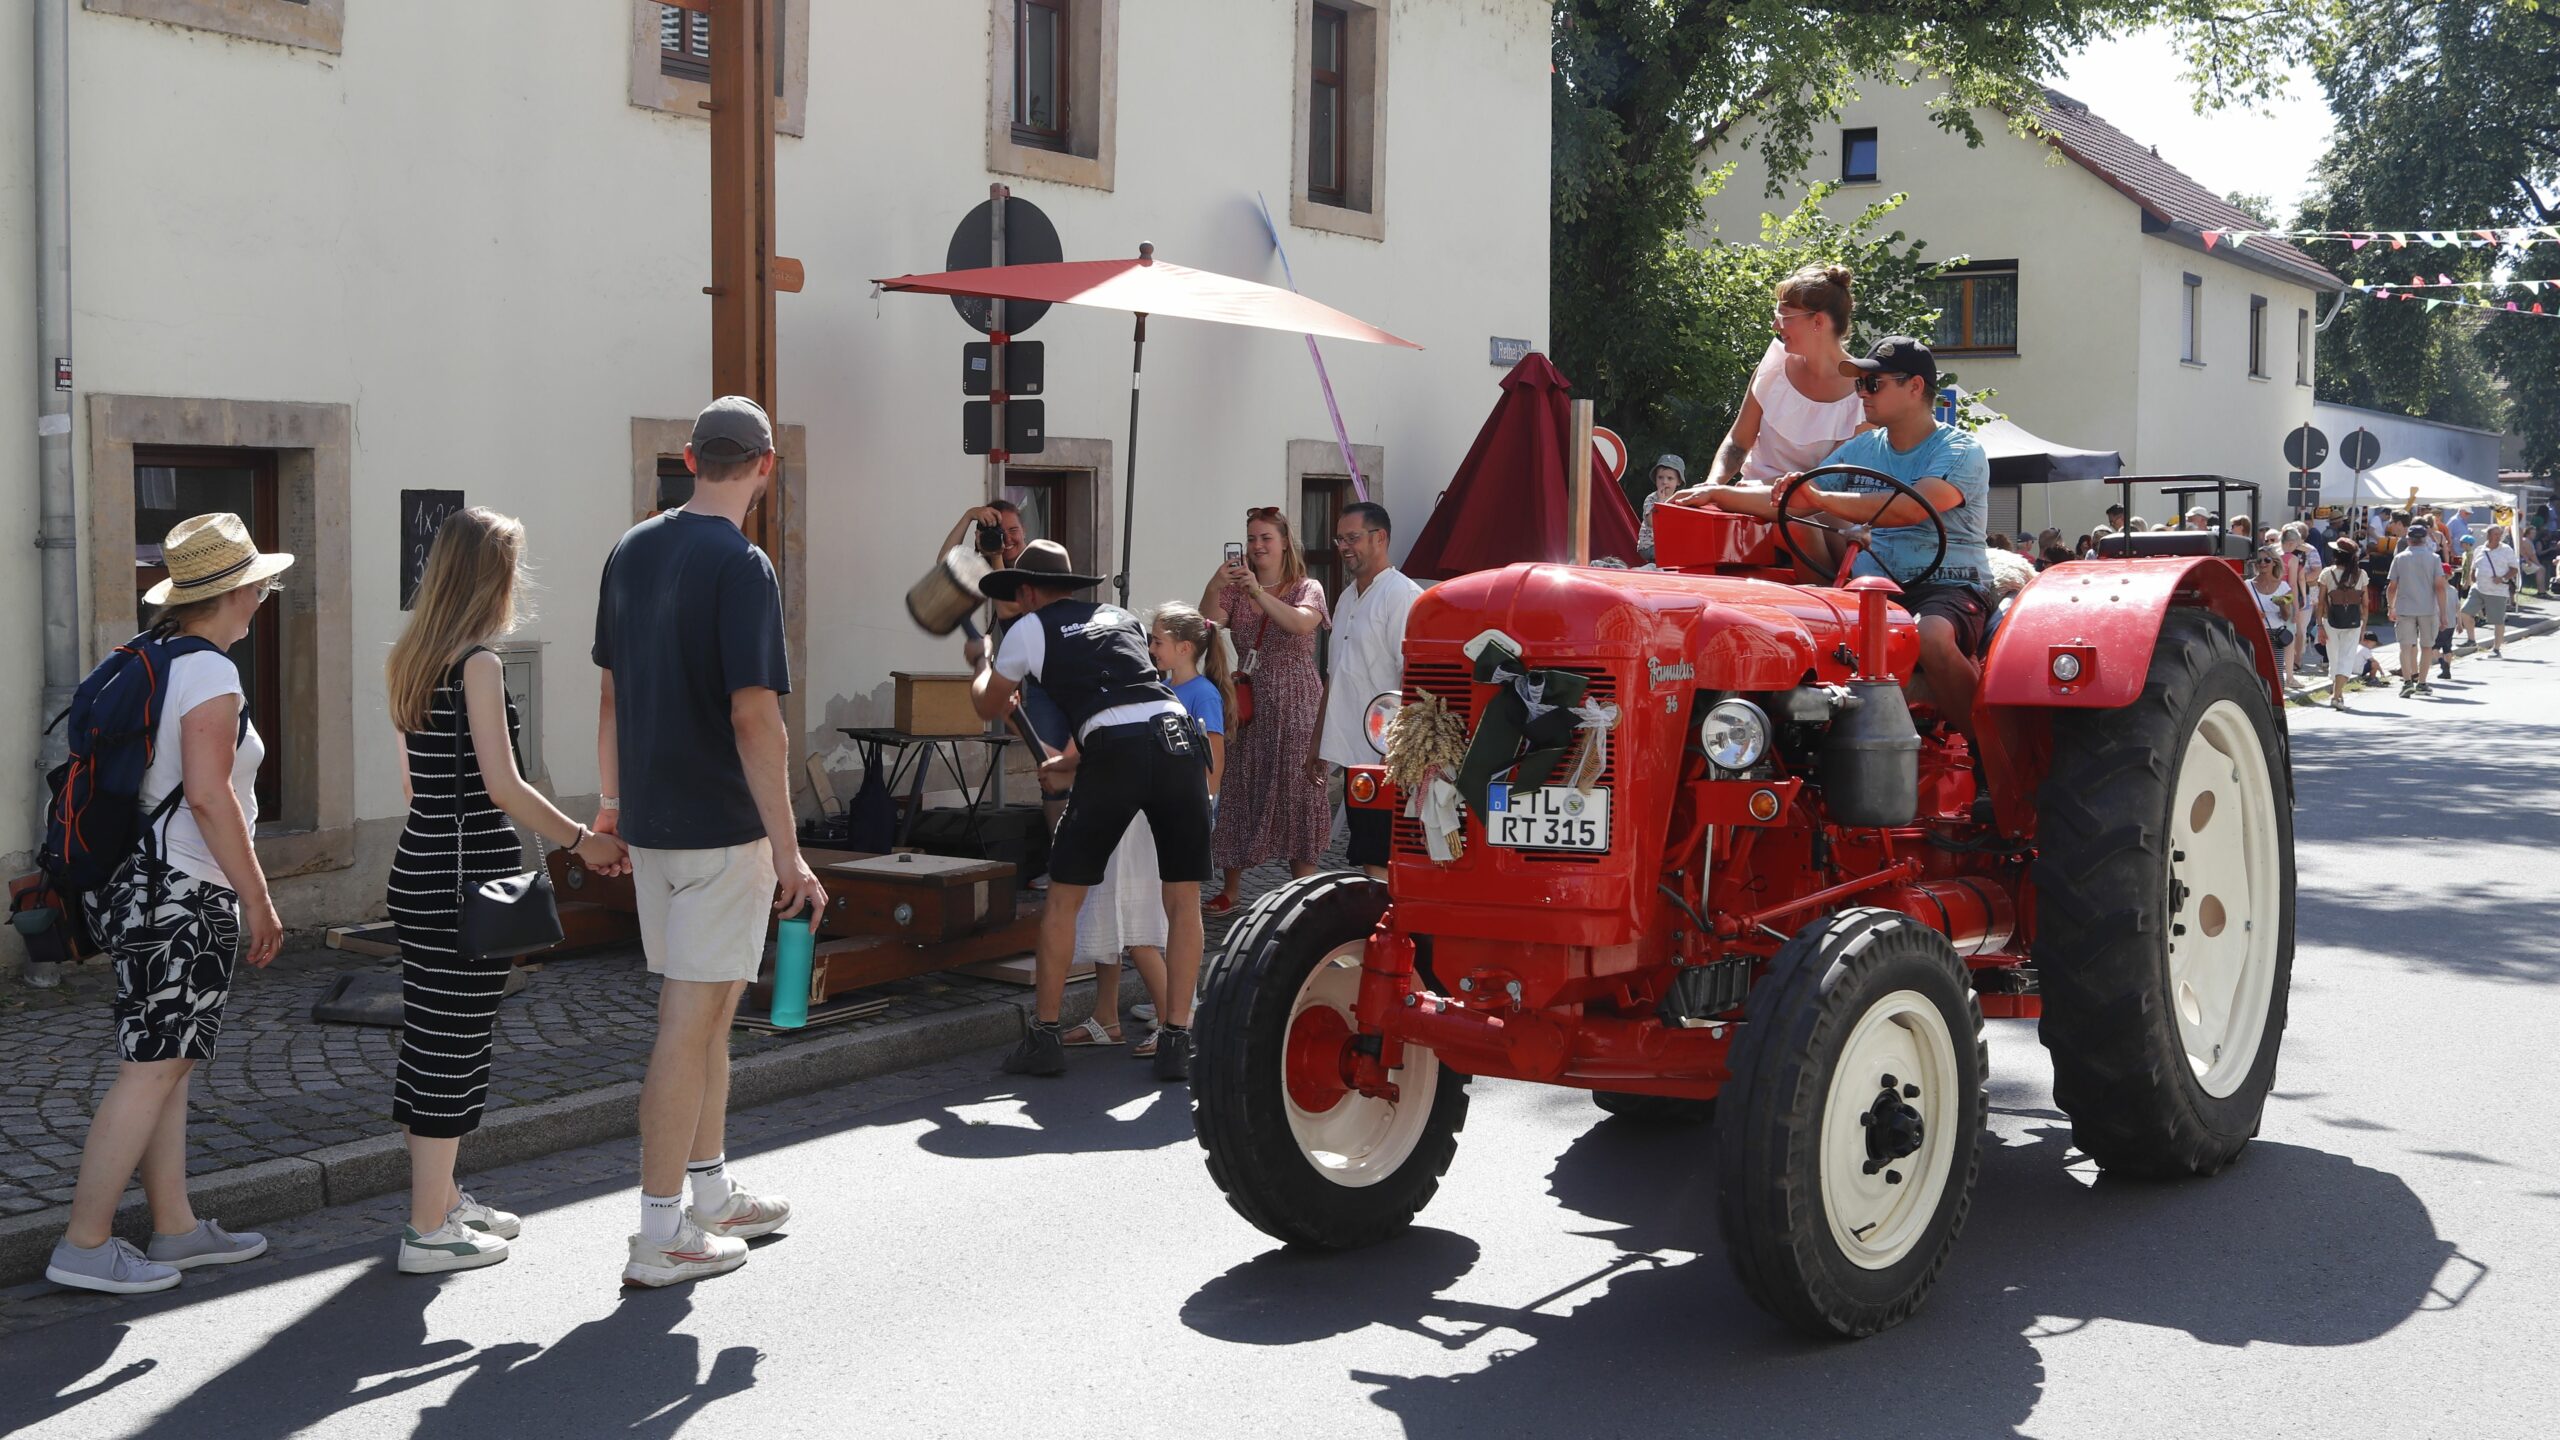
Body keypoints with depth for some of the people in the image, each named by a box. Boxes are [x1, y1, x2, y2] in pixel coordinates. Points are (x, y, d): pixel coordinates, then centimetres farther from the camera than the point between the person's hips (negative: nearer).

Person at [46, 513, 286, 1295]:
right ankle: (84, 1245, -2)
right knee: (152, 1070, -5)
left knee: (168, 1063, 13)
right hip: (184, 893, -10)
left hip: (134, 883, 10)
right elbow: (208, 795, -21)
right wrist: (259, 900, -15)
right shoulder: (208, 674, -14)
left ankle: (175, 1227, 19)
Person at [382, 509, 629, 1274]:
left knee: (431, 1043, 16)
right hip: (470, 877, -9)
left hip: (421, 867, 9)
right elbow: (503, 786, -18)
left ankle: (440, 1199, 29)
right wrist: (582, 841, -9)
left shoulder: (411, 660, 12)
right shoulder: (478, 663, -14)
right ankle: (430, 1231, 5)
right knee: (453, 1048, -2)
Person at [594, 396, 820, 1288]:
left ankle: (712, 1194, 29)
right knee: (690, 1019, -3)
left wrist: (612, 800, 25)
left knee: (710, 1007, 19)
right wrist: (789, 852, -18)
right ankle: (661, 1235, 3)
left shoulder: (631, 552, 9)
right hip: (720, 829, -8)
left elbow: (612, 694, 16)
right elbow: (754, 717, -20)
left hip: (650, 820, 8)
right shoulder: (740, 565, -16)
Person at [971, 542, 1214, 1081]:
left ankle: (1043, 1037, 17)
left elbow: (987, 706, 32)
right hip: (1179, 737, 4)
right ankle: (1176, 1043, 7)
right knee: (1183, 899, 10)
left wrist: (980, 667, 54)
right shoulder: (1122, 618, 29)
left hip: (1115, 752, -3)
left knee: (1064, 895, 12)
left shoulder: (1030, 629, 17)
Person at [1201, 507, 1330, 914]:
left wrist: (1260, 594, -32)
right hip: (1247, 705, 3)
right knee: (1237, 789, 0)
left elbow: (1302, 623, -20)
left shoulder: (1307, 589, 2)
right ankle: (1229, 889, 8)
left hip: (1296, 706, -3)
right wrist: (1213, 589, -25)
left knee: (1296, 792, -3)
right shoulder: (1236, 589, 10)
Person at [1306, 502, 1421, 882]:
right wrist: (1319, 744, 23)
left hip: (1384, 759, -9)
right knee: (1367, 864, 11)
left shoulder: (1401, 595, -11)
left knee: (1377, 863, -9)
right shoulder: (1347, 597, 18)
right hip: (1351, 753, 9)